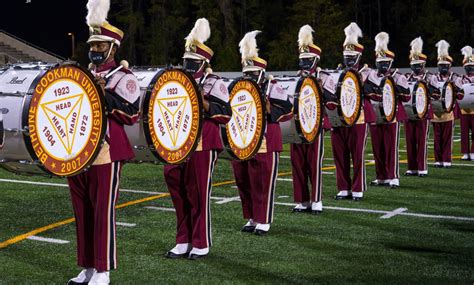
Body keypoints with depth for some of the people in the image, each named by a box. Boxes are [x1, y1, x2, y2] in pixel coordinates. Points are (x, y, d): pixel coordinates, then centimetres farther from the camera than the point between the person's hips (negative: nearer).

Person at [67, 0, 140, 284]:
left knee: (103, 212, -3)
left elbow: (132, 115, -13)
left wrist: (105, 95, -21)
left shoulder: (123, 77, -4)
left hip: (106, 154, -7)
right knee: (83, 212, 11)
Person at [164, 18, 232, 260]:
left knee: (199, 194, -1)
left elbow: (225, 114, -9)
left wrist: (203, 102, -20)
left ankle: (201, 244, 11)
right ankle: (183, 242, 19)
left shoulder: (214, 83, -2)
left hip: (203, 145, -6)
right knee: (178, 192, 8)